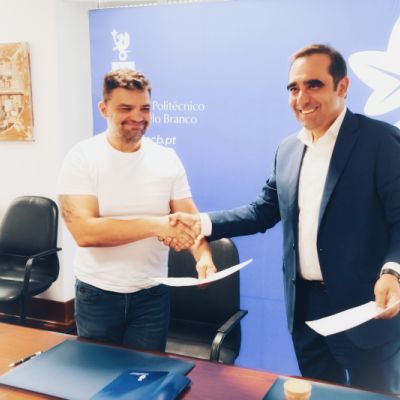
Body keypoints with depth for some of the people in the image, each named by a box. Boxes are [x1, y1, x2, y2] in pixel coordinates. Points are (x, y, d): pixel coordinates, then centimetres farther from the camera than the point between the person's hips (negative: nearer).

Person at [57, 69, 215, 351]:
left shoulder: (167, 158, -2)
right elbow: (84, 231, -21)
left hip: (151, 295, 2)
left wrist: (203, 256, -24)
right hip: (97, 294, -1)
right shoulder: (82, 158, -11)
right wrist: (155, 224, -28)